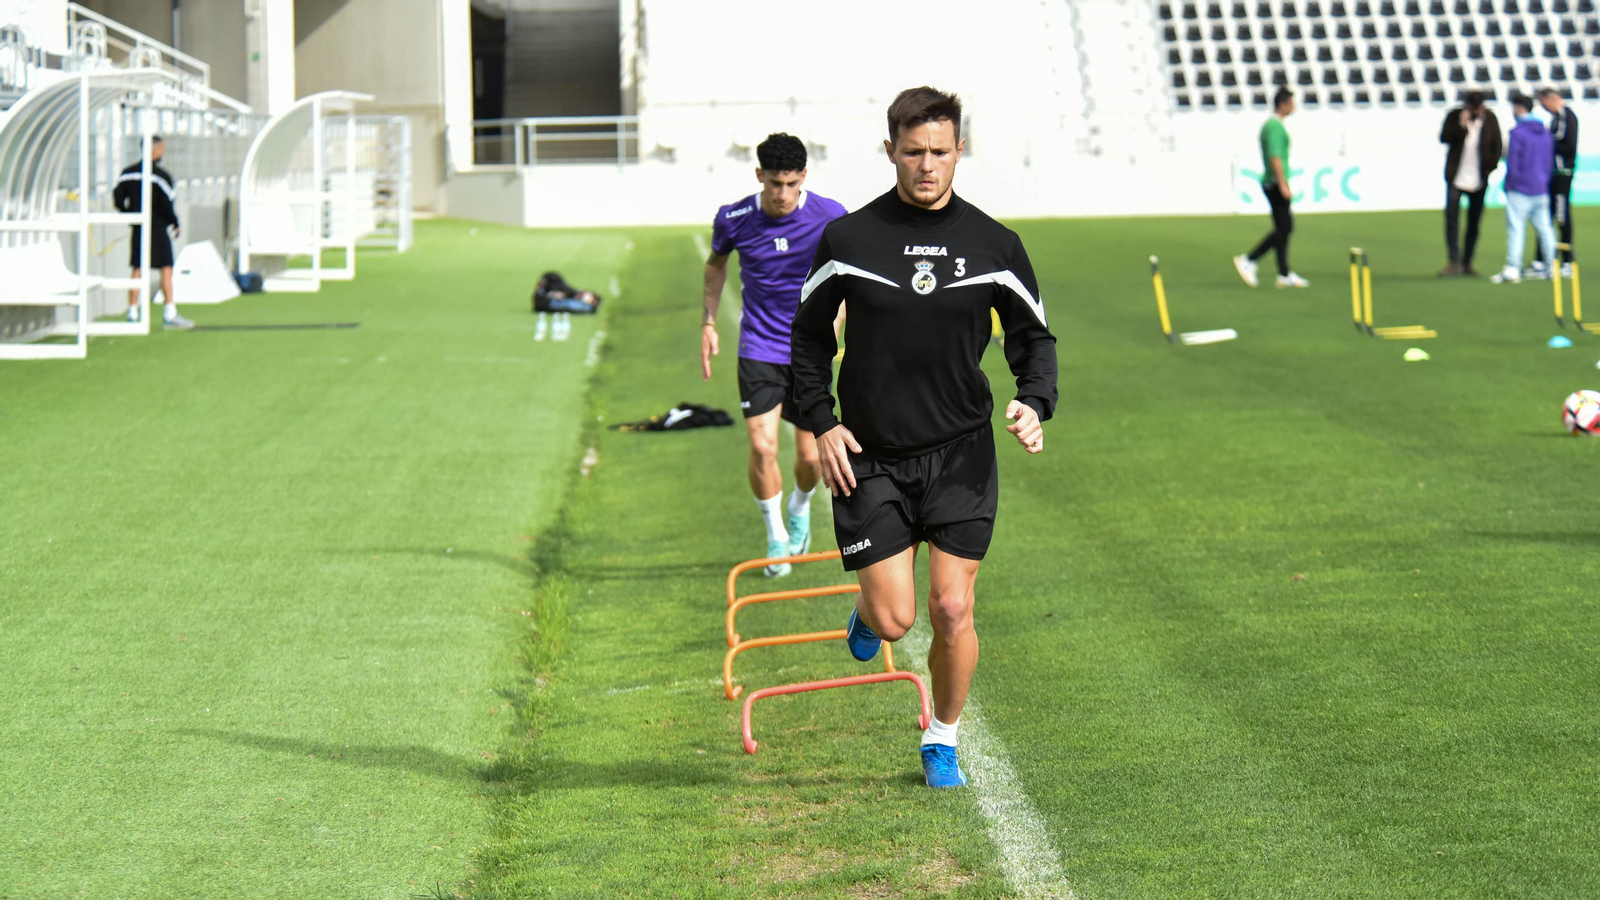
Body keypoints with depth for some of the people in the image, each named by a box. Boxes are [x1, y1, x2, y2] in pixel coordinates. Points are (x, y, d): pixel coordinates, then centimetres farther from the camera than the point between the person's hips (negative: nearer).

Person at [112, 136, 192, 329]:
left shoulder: (128, 173, 6)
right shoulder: (160, 175, -12)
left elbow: (117, 198, 7)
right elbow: (167, 204, -15)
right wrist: (174, 223, -1)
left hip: (138, 227, 6)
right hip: (157, 227, -6)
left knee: (138, 270, 10)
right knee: (166, 269, -2)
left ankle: (132, 313, 9)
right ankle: (169, 314, -4)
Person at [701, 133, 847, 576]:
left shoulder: (831, 217, -12)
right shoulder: (734, 220, -9)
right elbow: (716, 263, 13)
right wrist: (709, 322, 9)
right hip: (759, 348, 0)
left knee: (810, 455, 4)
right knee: (762, 447, -13)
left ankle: (800, 507, 38)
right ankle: (776, 536, 8)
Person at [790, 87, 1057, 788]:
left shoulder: (993, 245, 0)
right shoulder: (849, 239, -3)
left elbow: (1033, 336, 9)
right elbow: (809, 333, 8)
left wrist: (1034, 404, -10)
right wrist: (821, 422, -2)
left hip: (960, 453, 1)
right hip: (869, 457, -1)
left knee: (952, 612, -4)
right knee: (894, 620, -4)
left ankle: (943, 741, 19)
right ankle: (867, 613, 34)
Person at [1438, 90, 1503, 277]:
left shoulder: (1490, 119, 3)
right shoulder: (1454, 116, -1)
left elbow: (1496, 147, 10)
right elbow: (1444, 137, -13)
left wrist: (1491, 166, -4)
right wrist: (1461, 124, -24)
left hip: (1479, 178, 2)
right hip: (1456, 177, -2)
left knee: (1474, 221, 4)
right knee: (1451, 215, -14)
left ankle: (1467, 263, 13)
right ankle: (1454, 261, -13)